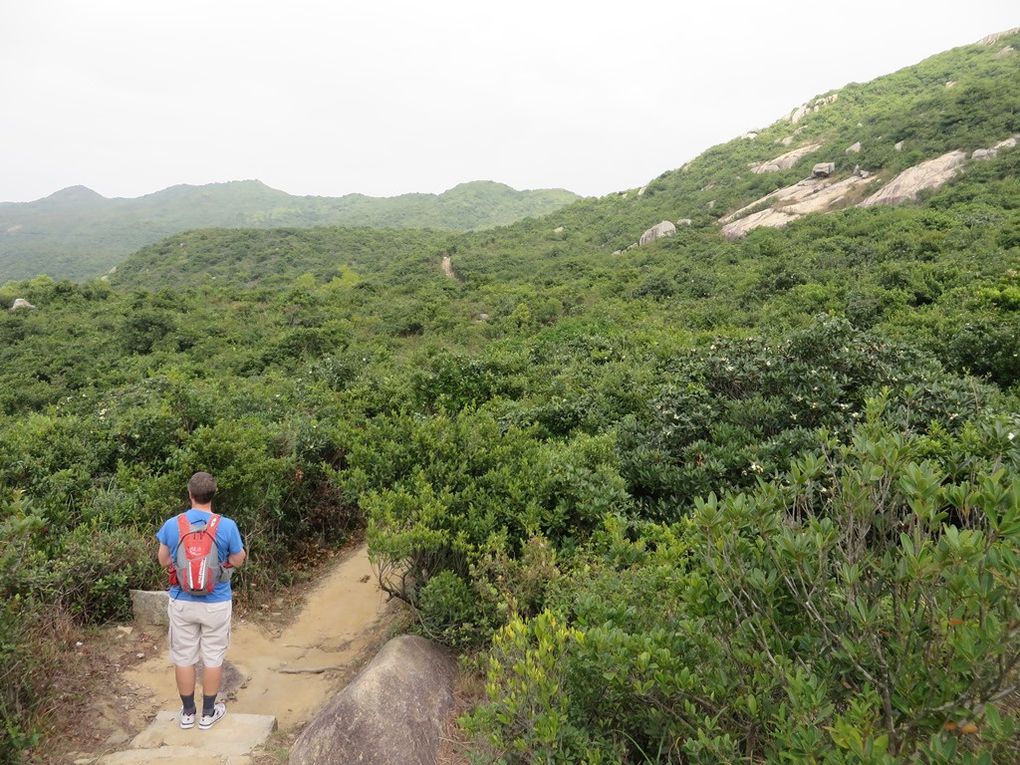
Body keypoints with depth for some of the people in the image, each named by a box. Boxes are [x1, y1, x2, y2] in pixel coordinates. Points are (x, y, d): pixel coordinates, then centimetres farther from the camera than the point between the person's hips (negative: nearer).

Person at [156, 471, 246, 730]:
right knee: (213, 658, 13)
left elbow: (164, 561, 4)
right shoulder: (227, 526, -16)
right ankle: (208, 713, 24)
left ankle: (188, 712, 29)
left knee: (184, 658, 16)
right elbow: (238, 560, -3)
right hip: (216, 603, -1)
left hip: (182, 602, 2)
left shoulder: (171, 525, -10)